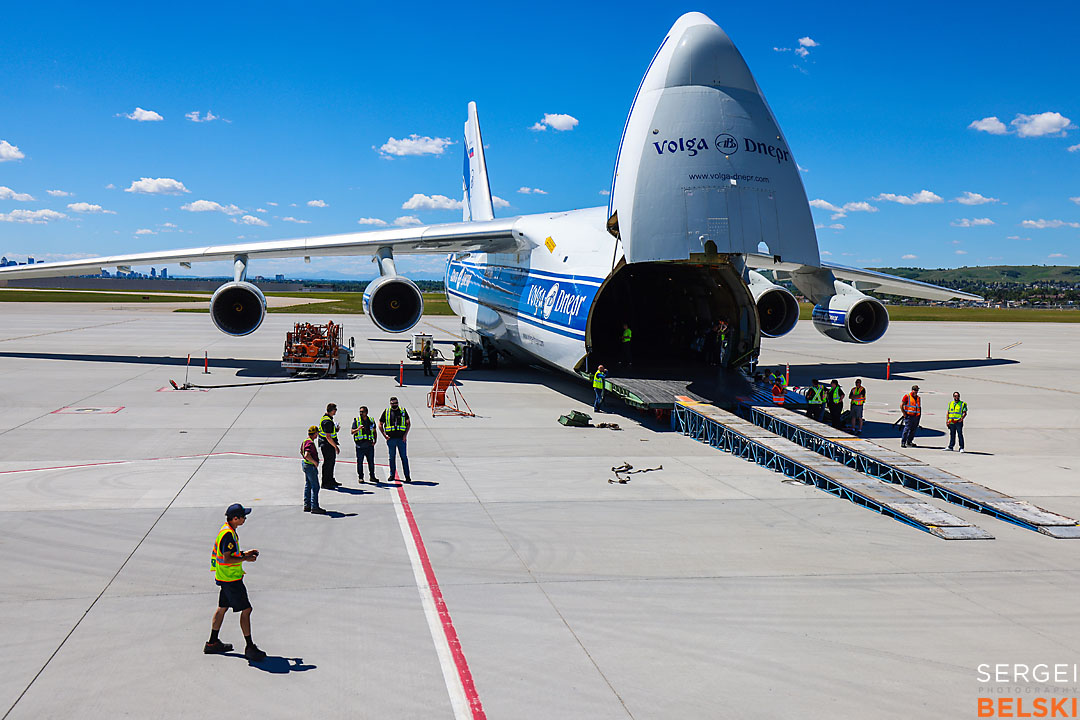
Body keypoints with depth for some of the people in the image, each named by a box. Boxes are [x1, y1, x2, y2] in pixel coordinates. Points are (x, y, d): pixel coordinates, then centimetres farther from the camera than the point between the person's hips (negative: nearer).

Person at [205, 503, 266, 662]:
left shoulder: (228, 530, 9)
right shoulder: (228, 534, -23)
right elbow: (227, 559, -25)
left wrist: (244, 553, 12)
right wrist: (245, 559, -16)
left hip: (225, 578, 11)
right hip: (231, 580, -11)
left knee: (222, 608, 19)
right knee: (246, 610, -6)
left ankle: (212, 643, 31)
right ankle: (250, 648, -2)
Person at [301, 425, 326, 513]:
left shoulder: (305, 441, 10)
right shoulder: (310, 443, -22)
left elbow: (301, 452, 25)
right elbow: (307, 455, -33)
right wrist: (315, 462, -21)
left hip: (306, 465, 11)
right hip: (311, 466, -11)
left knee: (308, 486, 15)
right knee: (315, 487, -6)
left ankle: (307, 505, 21)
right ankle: (314, 507, -6)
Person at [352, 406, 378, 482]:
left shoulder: (371, 421, 10)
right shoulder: (356, 421, 1)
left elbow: (374, 431, 19)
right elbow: (352, 432, -5)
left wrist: (375, 440, 6)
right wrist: (358, 429, -25)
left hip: (369, 445, 2)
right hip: (360, 445, -2)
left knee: (371, 462, 7)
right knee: (360, 462, 1)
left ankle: (372, 476, 16)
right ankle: (360, 477, 9)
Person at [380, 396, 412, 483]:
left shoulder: (403, 411, 8)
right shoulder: (386, 412, 7)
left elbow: (408, 423, 11)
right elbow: (380, 424, 11)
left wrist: (405, 434, -1)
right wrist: (384, 435, 0)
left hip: (401, 438, 0)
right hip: (391, 438, 1)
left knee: (404, 457, -2)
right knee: (392, 458, 6)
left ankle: (407, 476, 1)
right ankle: (392, 475, 16)